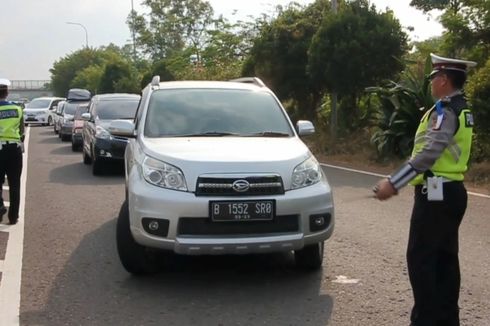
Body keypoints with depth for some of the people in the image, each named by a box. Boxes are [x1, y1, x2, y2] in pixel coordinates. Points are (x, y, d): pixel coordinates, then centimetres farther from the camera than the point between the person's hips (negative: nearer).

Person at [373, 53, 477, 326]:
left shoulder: (445, 109, -16)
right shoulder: (461, 109, 15)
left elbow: (428, 154, -26)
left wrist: (393, 183, -28)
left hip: (436, 193, -10)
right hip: (453, 191, 10)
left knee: (421, 258, -5)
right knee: (446, 258, 13)